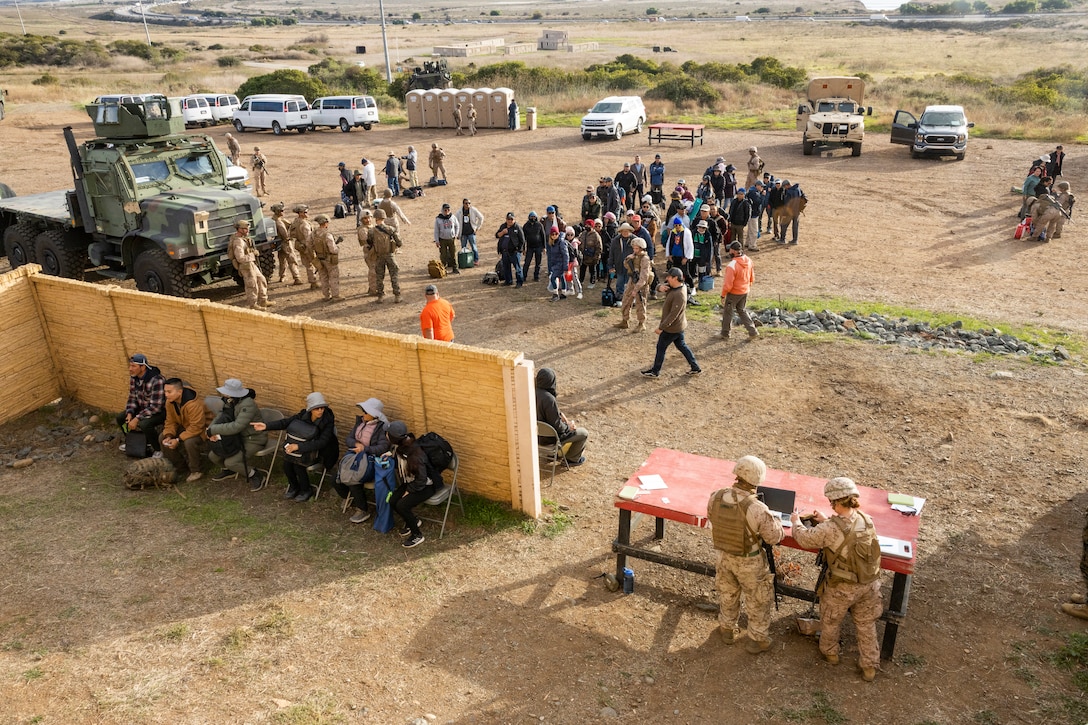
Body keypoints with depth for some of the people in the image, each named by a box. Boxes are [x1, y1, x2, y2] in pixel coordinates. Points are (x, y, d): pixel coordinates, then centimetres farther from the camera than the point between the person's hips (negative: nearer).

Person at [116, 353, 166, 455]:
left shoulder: (156, 380, -31)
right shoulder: (134, 377, -5)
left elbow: (155, 407, -30)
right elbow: (132, 397, 6)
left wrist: (137, 419, -28)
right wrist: (130, 413, -10)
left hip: (160, 411, -9)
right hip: (143, 407, 9)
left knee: (144, 424, -33)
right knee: (120, 418, 2)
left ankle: (158, 450, -11)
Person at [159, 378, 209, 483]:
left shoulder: (194, 404, -34)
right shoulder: (170, 402, -8)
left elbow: (196, 427, -33)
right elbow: (170, 421, 0)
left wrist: (178, 440, -32)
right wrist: (168, 436, -18)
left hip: (202, 430, -9)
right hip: (185, 427, 9)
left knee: (189, 442, -36)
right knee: (162, 438, -4)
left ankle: (196, 471, -12)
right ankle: (181, 467, 11)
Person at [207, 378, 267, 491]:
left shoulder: (247, 405, -29)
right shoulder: (230, 402, -3)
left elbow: (236, 426, -36)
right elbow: (220, 417, 2)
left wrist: (213, 430, -28)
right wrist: (211, 429, -19)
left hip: (253, 440, -8)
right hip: (239, 437, 8)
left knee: (231, 462, -22)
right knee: (213, 455, 2)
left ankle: (255, 476, 1)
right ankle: (229, 470, 32)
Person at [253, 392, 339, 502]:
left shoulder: (328, 421, -22)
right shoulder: (304, 414, -9)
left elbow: (322, 442, -30)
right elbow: (286, 422, -1)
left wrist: (299, 446, -38)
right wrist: (266, 426, -14)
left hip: (320, 451, -5)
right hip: (305, 445, 5)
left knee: (297, 461, -27)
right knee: (287, 460, -21)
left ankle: (306, 490, -3)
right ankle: (294, 487, 7)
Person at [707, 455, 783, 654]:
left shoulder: (715, 497, -21)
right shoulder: (757, 509, -34)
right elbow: (774, 537, -18)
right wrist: (777, 521, 2)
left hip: (724, 555, 4)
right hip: (749, 562, -4)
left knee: (727, 595, 28)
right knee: (758, 601, 21)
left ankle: (727, 630, 49)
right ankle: (757, 640, 38)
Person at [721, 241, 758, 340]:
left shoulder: (731, 266, -30)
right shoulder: (748, 260, -8)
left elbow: (728, 285, -24)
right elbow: (752, 278, 5)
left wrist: (723, 295, -11)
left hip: (734, 293, -7)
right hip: (745, 291, 7)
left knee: (727, 312, 14)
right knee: (742, 310, 24)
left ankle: (725, 333, 29)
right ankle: (753, 331, 21)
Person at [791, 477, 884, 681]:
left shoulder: (829, 530, -31)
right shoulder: (867, 520, -14)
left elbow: (805, 539, -13)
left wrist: (796, 522, 6)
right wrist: (826, 521, 14)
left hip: (842, 588, -4)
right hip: (869, 584, 4)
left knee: (830, 621, 25)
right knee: (866, 625, 24)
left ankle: (829, 651, 48)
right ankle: (869, 667, 37)